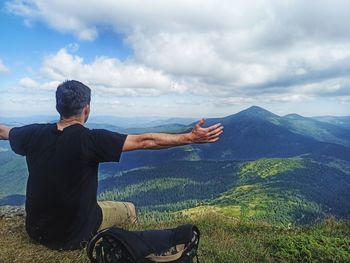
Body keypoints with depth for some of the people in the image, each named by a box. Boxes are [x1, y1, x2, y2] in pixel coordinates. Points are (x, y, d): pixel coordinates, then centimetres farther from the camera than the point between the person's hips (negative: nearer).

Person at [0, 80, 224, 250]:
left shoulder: (34, 134, -11)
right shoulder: (91, 140, -28)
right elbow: (145, 141, -30)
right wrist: (190, 138, -25)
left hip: (36, 231, 5)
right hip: (74, 235, -5)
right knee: (129, 210, 19)